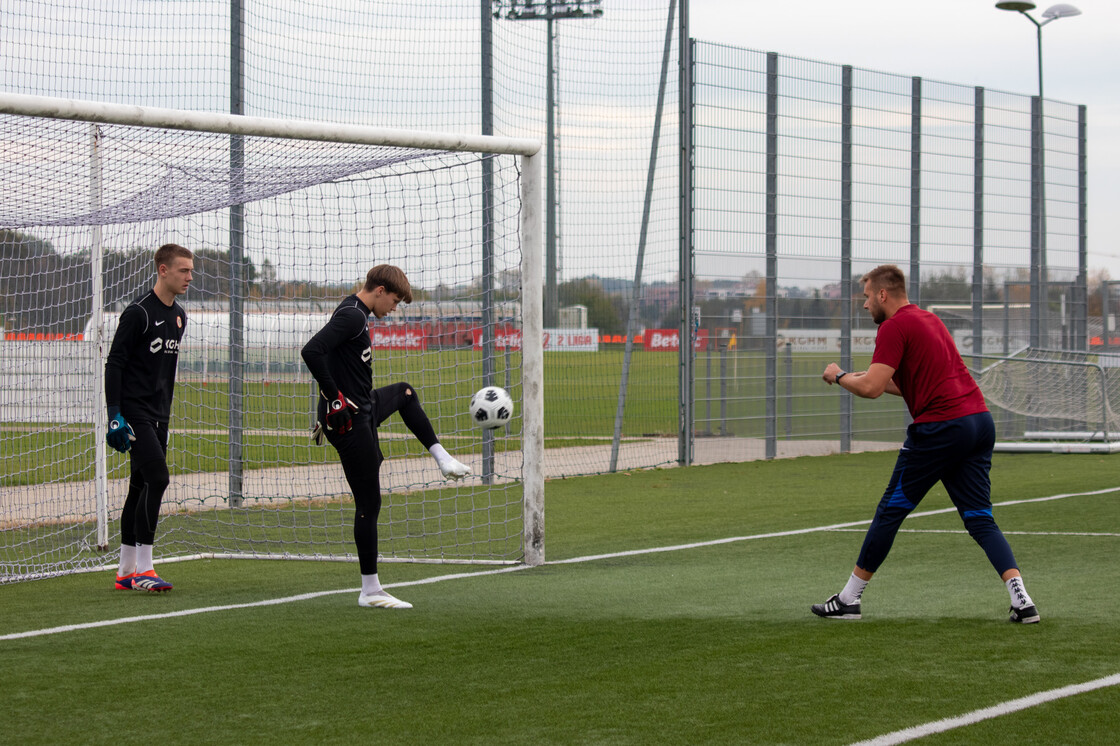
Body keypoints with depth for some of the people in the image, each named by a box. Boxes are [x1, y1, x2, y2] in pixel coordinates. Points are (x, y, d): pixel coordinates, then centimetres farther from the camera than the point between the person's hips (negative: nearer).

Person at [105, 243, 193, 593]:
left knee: (141, 486, 9)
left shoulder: (179, 316, 13)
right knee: (157, 478, -17)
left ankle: (126, 571, 15)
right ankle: (142, 569, -15)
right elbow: (114, 363, -13)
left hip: (157, 416, 8)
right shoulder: (139, 313, -13)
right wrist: (114, 415, -19)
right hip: (134, 412, -8)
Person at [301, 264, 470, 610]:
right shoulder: (352, 316, -19)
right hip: (350, 421, -10)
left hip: (363, 409, 10)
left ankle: (442, 458, 39)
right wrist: (335, 397, -23)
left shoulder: (356, 314, 11)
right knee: (369, 503, -4)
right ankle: (370, 591, 2)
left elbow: (339, 358, 23)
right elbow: (311, 351, -30)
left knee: (404, 393, 34)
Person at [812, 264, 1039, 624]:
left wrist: (839, 376, 5)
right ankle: (1021, 601, -11)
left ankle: (848, 599, 12)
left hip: (940, 427, -8)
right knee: (980, 518, 6)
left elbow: (871, 388, -14)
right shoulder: (930, 319, 23)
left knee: (890, 511, 3)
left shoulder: (894, 327, -6)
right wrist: (874, 378, 26)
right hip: (979, 419, 8)